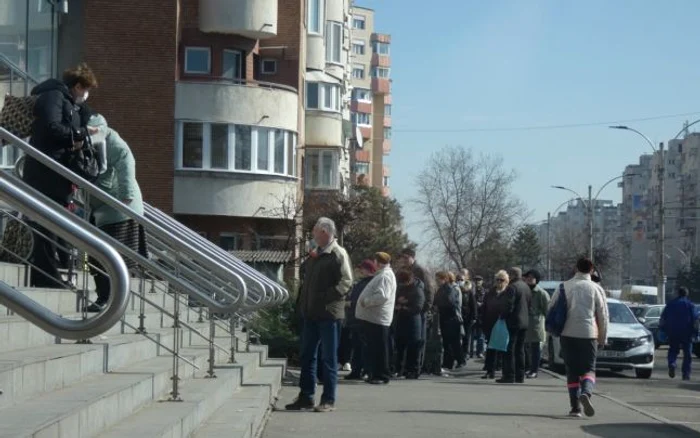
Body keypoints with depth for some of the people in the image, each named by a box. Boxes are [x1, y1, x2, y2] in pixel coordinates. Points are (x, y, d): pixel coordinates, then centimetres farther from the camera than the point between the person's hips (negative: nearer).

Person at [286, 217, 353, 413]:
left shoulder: (338, 254, -8)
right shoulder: (315, 254, 16)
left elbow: (346, 282, -15)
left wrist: (326, 298, -19)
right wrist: (303, 304, 13)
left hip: (328, 314, -8)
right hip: (311, 313, 8)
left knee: (329, 358, -1)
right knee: (307, 356, 11)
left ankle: (328, 400, 4)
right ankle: (306, 397, 18)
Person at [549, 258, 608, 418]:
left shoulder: (564, 286, 5)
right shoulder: (596, 289, 2)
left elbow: (551, 307, 5)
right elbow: (603, 315, 4)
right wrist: (603, 338, 13)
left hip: (567, 334, 1)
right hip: (588, 334, -1)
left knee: (572, 371, 9)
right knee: (588, 369, 5)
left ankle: (575, 407, 3)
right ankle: (586, 392, -25)